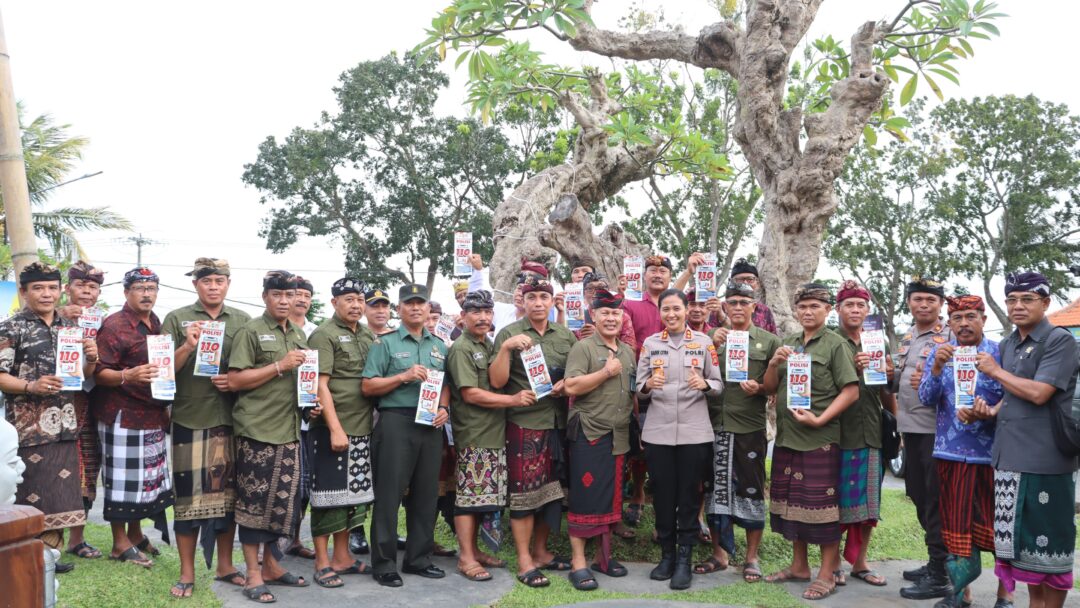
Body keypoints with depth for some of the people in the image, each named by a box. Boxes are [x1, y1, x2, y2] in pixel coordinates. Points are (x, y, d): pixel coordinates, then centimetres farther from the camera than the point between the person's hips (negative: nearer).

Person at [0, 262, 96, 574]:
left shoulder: (69, 327, 13)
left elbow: (81, 374, 19)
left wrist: (90, 358, -2)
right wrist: (31, 387, -25)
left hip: (65, 424, 6)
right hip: (29, 425, -5)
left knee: (59, 491, 9)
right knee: (29, 492, -3)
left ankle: (50, 550, 20)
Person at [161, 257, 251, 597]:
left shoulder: (242, 321, 8)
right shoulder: (176, 319, 2)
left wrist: (235, 381, -7)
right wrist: (188, 346, -18)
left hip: (230, 420, 2)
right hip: (189, 419, -2)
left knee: (228, 494, 9)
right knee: (188, 496, 2)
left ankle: (225, 566, 23)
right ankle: (187, 573, 13)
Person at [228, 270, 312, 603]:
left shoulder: (299, 335, 15)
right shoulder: (250, 331, -6)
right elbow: (234, 380, -13)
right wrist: (280, 365, -17)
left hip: (289, 430, 7)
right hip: (257, 430, -6)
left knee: (283, 499, 11)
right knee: (254, 501, 0)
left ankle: (271, 565, 25)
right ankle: (253, 575, 9)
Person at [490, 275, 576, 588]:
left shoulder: (565, 335, 10)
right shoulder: (509, 333, -4)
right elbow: (496, 381, -10)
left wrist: (567, 384, -4)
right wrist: (505, 348, -23)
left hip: (558, 422, 5)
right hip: (524, 423, -5)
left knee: (551, 489, 12)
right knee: (524, 490, -3)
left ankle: (541, 551, 26)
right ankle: (524, 561, 6)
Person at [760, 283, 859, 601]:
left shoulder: (835, 344, -5)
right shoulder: (788, 343, 11)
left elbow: (851, 391, -10)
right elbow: (769, 388, 13)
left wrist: (820, 419, -17)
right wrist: (773, 364, -6)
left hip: (820, 438, -6)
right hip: (786, 435, 6)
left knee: (821, 503, -1)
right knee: (792, 501, 13)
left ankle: (827, 573, 10)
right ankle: (799, 565, 27)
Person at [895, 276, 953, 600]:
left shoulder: (950, 336, -9)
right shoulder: (907, 338, 15)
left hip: (937, 428, -8)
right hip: (911, 428, 8)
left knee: (937, 502, -3)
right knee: (919, 497, 16)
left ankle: (940, 575, 5)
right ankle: (935, 561, 29)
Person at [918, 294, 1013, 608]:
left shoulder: (1000, 353, -2)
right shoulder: (938, 352, 6)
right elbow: (926, 399, -2)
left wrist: (984, 415, -25)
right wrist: (937, 366, -19)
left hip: (993, 452, -2)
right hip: (951, 452, 3)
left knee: (998, 523, 2)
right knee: (957, 523, 8)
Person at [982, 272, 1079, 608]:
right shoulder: (1006, 345, 14)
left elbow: (1038, 393, -19)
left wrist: (995, 371, -8)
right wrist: (990, 411, 4)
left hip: (1045, 458, -7)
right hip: (1009, 455, 7)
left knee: (1049, 542, 1)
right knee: (1024, 541, 14)